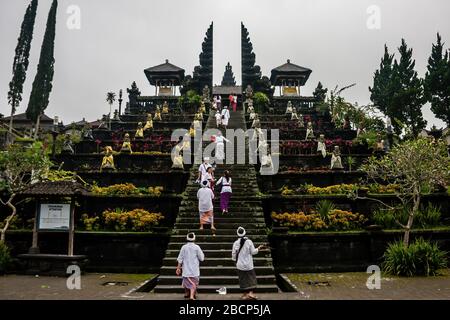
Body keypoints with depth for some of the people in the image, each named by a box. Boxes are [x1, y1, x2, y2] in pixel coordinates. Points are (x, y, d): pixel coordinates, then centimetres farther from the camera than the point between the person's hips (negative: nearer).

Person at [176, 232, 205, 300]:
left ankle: (187, 294, 35)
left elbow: (180, 259, -1)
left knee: (187, 281, 19)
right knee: (194, 282, 3)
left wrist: (178, 268, 5)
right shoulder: (196, 247, -10)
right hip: (194, 269, -3)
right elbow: (201, 258, -7)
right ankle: (192, 296, -12)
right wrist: (202, 254, 14)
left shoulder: (184, 247, -4)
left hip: (186, 269, 3)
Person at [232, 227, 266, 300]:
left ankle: (245, 294, 15)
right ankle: (251, 293, -6)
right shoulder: (249, 241, -9)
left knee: (243, 279, 10)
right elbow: (253, 252, -6)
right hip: (249, 264, -1)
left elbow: (234, 254, -1)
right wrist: (258, 248, 11)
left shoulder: (236, 243, -5)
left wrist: (234, 259, 18)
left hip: (240, 265, 2)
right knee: (251, 278, 7)